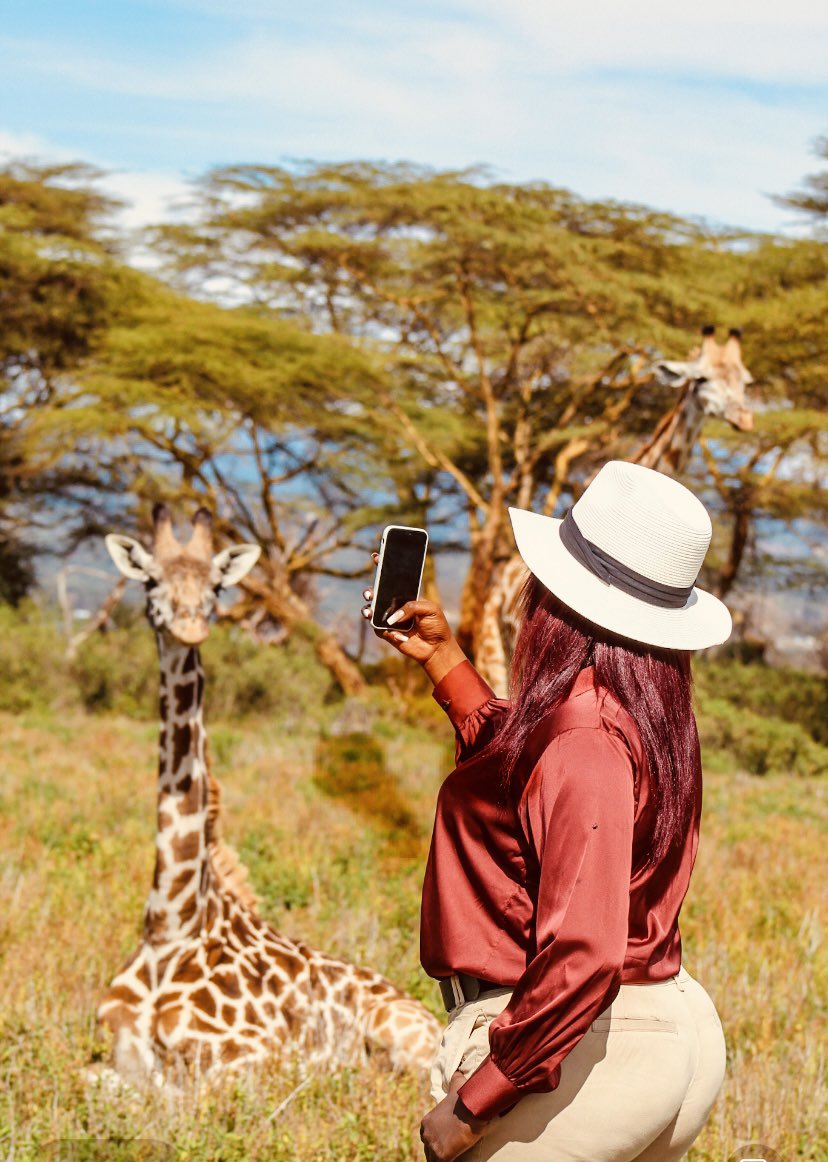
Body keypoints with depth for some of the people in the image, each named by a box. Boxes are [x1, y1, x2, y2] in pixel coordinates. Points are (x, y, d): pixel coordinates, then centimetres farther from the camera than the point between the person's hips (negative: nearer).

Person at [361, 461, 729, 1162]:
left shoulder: (586, 738, -23)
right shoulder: (650, 714, 6)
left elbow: (582, 954, -29)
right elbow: (524, 774, 28)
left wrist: (474, 1104, -22)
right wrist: (440, 656, 28)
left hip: (579, 1050, -10)